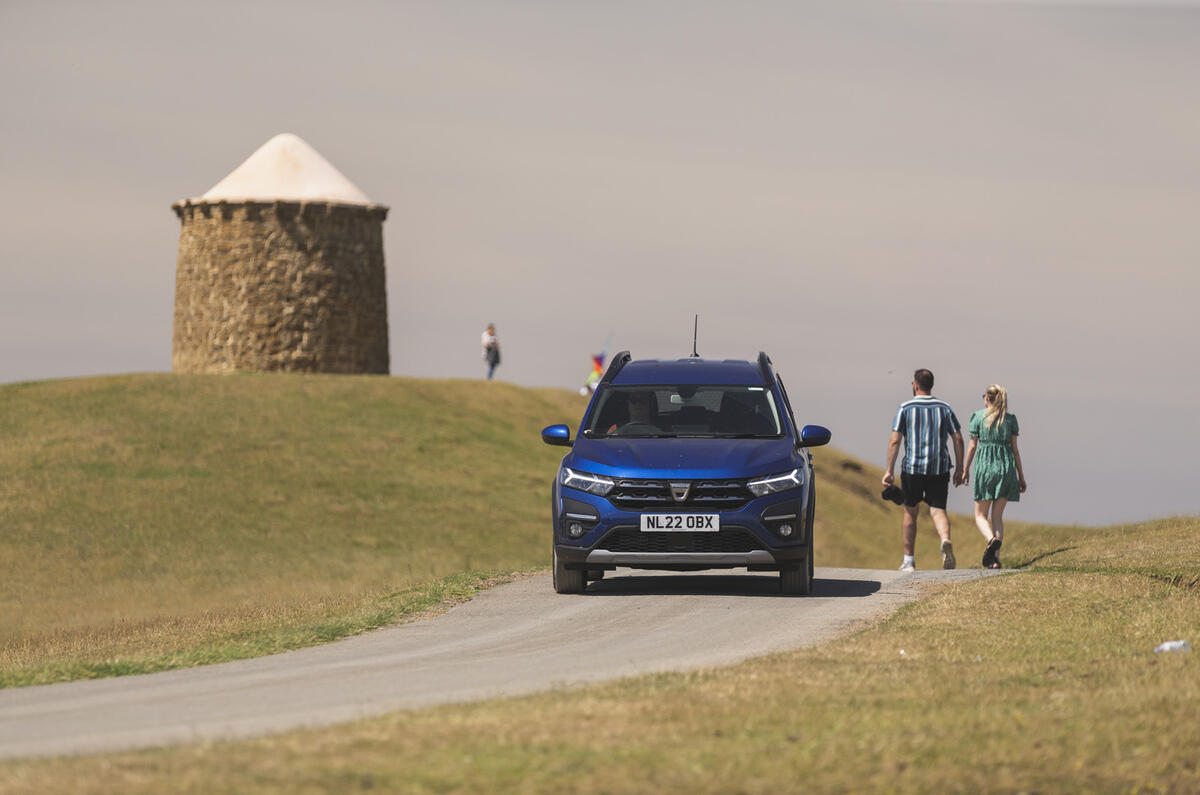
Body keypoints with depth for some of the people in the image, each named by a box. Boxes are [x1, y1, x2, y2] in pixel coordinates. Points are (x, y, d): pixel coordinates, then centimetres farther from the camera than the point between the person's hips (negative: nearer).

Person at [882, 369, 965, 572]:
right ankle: (945, 540, -31)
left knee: (910, 511, 12)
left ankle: (908, 561, 16)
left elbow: (894, 441, -7)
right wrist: (959, 469, 11)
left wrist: (889, 470, -6)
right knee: (937, 510, 1)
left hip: (912, 467, -1)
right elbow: (958, 439, 5)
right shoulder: (944, 408, 7)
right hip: (939, 469, 1)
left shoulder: (905, 408, -1)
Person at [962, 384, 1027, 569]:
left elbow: (973, 446, 1)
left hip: (985, 465, -2)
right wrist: (1021, 476, 10)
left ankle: (992, 539, -27)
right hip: (1006, 465, 2)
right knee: (998, 514, 9)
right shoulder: (1010, 419, 5)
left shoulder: (978, 417, 0)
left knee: (981, 515, 5)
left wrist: (965, 470, 13)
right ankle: (995, 558, 1)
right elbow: (1015, 448, 6)